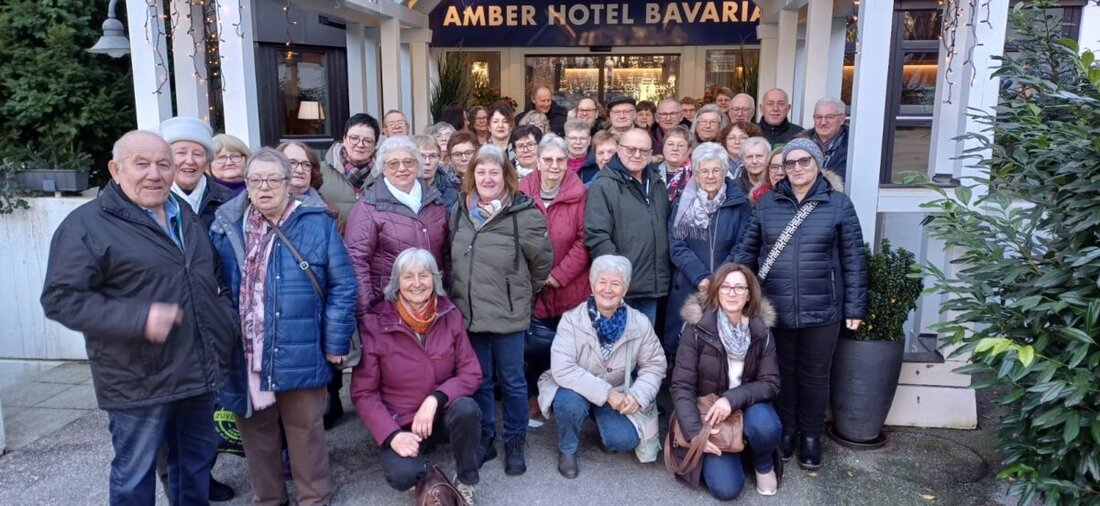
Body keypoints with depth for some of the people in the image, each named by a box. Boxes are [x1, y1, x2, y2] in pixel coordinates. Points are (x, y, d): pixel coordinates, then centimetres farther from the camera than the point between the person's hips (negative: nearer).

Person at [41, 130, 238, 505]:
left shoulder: (185, 215, 11)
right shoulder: (88, 225, -11)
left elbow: (212, 277, 23)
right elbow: (61, 298, -18)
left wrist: (228, 322, 10)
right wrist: (137, 318, -28)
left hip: (199, 370, 6)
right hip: (140, 380, -6)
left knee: (198, 459, 20)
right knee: (135, 473, 8)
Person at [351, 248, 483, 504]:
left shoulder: (450, 316, -8)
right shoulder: (375, 324, -15)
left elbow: (471, 373, -8)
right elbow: (363, 392, -11)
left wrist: (435, 399, -25)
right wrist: (392, 435, -23)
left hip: (442, 416, 2)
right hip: (399, 423, -2)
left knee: (466, 408, -32)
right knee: (403, 475, -30)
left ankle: (466, 483, -6)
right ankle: (422, 472, 9)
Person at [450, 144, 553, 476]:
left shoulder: (523, 213, -12)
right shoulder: (460, 211, 5)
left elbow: (543, 260, -2)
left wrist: (524, 290, 7)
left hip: (508, 314, -4)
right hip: (468, 312, 4)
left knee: (512, 380, 10)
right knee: (478, 380, 15)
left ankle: (515, 443, 26)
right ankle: (484, 439, 31)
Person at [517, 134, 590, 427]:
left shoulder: (579, 194, -4)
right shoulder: (522, 192, -1)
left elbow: (584, 241, -6)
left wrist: (559, 275, -11)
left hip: (571, 290, 0)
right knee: (537, 348, 2)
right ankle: (534, 397, 25)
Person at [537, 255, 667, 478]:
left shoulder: (640, 323, -11)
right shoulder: (572, 319, -21)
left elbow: (655, 365, -3)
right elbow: (562, 369, -30)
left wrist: (638, 395, -23)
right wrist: (605, 393, -35)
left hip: (616, 395, 2)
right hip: (575, 390, -2)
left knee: (624, 440, -21)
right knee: (571, 402, -35)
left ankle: (602, 421, 17)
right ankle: (567, 449, -3)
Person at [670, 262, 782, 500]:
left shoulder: (761, 331, -7)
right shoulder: (697, 328, -16)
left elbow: (770, 383, -8)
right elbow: (681, 385, -15)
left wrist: (733, 398, -26)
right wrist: (695, 432, -26)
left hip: (747, 407, 2)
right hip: (708, 412, -2)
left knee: (766, 425, -34)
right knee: (726, 488, -20)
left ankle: (764, 465, 1)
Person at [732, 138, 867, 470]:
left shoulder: (839, 204, -1)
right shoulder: (767, 203, 4)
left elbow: (853, 259, -1)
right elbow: (746, 250, 6)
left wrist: (855, 307, -4)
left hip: (821, 310, -1)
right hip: (774, 308, 1)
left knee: (814, 375, 12)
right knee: (782, 372, 14)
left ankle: (811, 435, 28)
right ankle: (785, 430, 31)